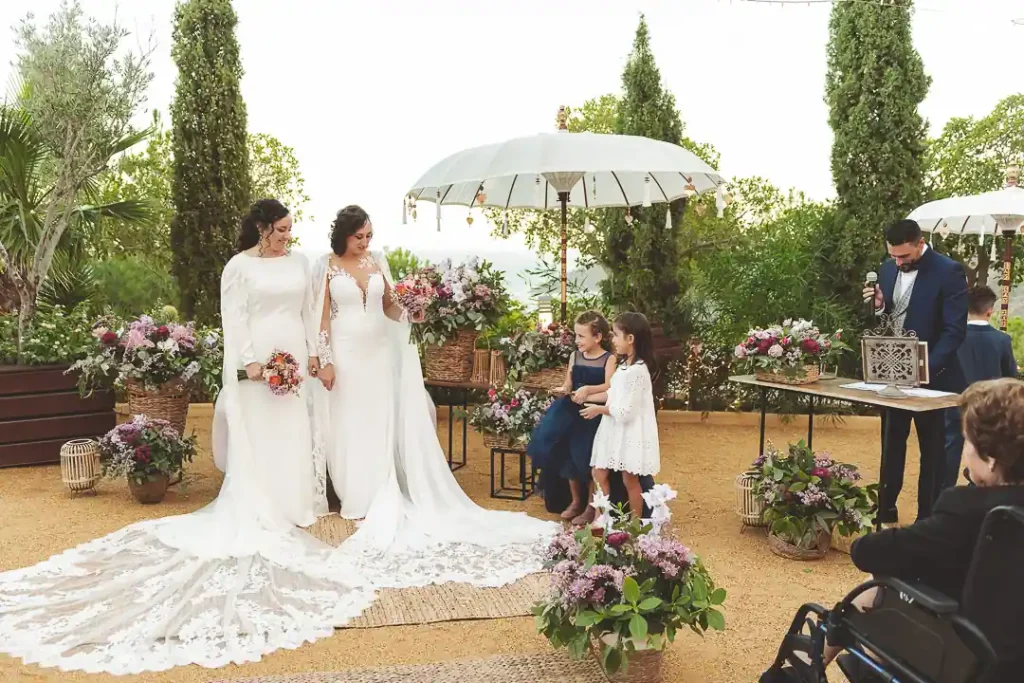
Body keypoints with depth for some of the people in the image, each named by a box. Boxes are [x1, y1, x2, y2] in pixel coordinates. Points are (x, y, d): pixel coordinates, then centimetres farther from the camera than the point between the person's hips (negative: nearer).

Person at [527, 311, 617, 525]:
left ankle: (591, 506, 8)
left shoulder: (609, 359, -7)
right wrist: (564, 389, -13)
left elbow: (610, 387, -18)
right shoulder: (575, 356, 9)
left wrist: (587, 389, -32)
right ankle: (576, 500, 23)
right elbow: (568, 383, 10)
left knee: (587, 457, -11)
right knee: (567, 454, 2)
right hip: (573, 410, 5)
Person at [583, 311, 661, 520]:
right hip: (616, 430, 10)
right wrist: (586, 397, 12)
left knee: (630, 480, 4)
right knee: (599, 474, 12)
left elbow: (625, 412, -24)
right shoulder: (625, 366, 7)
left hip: (630, 432, -10)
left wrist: (599, 410, -11)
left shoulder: (636, 371, -25)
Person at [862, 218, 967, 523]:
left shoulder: (949, 272, -14)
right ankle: (885, 513, 26)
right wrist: (879, 306, -9)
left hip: (930, 377, -6)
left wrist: (926, 368, -26)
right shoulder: (888, 268, 6)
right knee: (890, 446, 14)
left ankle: (927, 520, 17)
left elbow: (954, 330, -17)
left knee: (931, 451, 7)